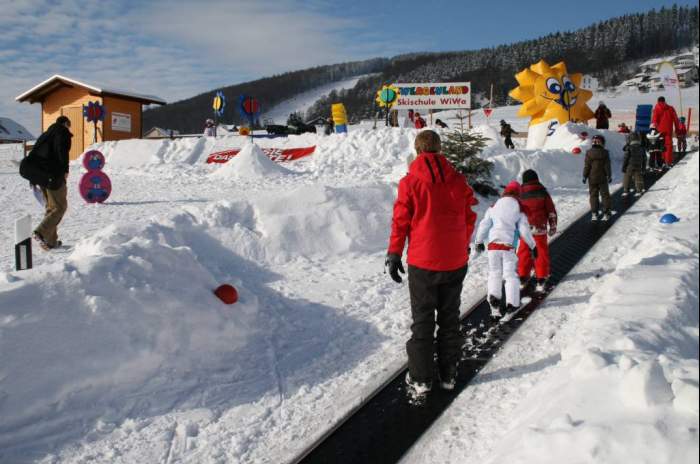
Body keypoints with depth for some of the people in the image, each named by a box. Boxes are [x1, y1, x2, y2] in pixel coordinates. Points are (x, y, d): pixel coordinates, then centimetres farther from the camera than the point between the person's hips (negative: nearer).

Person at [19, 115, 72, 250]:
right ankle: (41, 232, -18)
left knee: (50, 207, 15)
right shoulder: (63, 132, 0)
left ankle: (50, 241, 14)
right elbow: (62, 150, -17)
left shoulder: (45, 134, 25)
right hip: (53, 174, -8)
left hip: (37, 173, 8)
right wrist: (65, 170, -13)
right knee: (60, 207, -1)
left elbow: (34, 153, 20)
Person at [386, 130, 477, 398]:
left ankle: (420, 379, 12)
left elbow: (400, 220, -7)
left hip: (422, 262, -2)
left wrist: (394, 254, 3)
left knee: (422, 321, 8)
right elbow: (469, 218, 7)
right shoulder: (458, 180, 0)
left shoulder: (410, 182, -9)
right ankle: (448, 375, 25)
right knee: (450, 318, 16)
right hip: (455, 262, 3)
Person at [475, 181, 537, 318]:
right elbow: (524, 230, 0)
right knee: (511, 274, 8)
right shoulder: (519, 209, 2)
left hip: (493, 244, 2)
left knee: (494, 272, 13)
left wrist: (479, 241, 21)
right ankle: (512, 303, 6)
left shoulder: (494, 207, 8)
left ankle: (494, 295, -6)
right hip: (508, 245, -2)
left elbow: (484, 224, 9)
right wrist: (533, 246, 10)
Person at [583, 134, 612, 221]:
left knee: (593, 195, 7)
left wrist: (585, 176, 2)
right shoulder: (605, 153, -7)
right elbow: (607, 166, -4)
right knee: (605, 194, 8)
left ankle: (594, 213, 5)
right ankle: (606, 212, 7)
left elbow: (586, 166, -5)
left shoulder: (589, 152, -7)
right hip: (602, 178, 0)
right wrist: (609, 176, 4)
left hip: (592, 178, 0)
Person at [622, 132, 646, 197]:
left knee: (627, 178, 6)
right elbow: (644, 159, 8)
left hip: (630, 167, -3)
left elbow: (625, 158, -11)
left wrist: (623, 167, -3)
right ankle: (638, 191, 8)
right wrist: (643, 168, 16)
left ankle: (626, 191, 6)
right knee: (638, 178, 10)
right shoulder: (642, 148, 3)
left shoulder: (629, 148, -11)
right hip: (638, 167, 3)